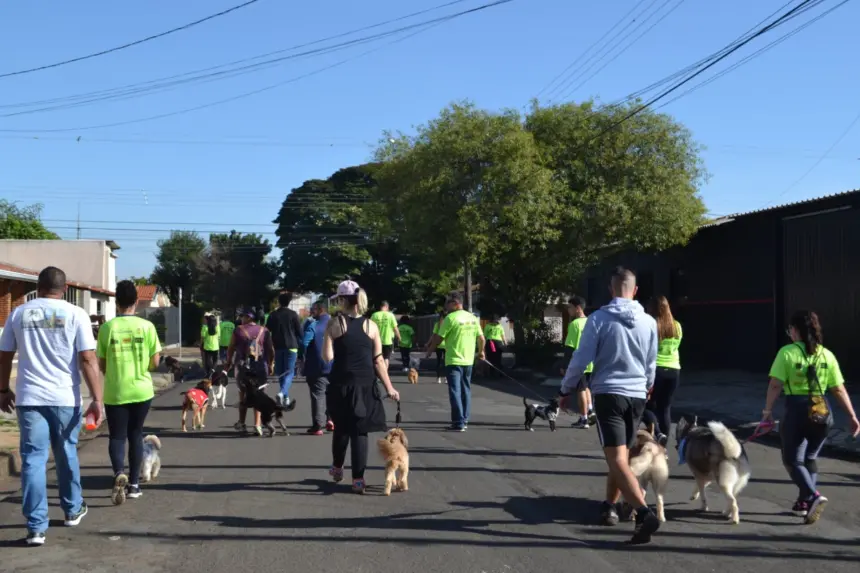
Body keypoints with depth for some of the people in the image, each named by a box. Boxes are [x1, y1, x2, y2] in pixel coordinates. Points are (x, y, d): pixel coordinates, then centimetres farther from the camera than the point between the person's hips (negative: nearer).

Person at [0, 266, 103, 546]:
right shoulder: (75, 314, -2)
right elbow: (88, 359, -9)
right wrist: (97, 399, -8)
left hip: (29, 397, 1)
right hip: (65, 397, -1)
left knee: (33, 459, 1)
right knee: (66, 454, 17)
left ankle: (36, 527, -4)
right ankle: (73, 510, 34)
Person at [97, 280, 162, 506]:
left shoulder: (107, 327, -6)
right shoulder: (147, 326, -5)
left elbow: (101, 365, 1)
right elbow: (155, 362, -2)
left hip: (115, 392, -1)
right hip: (141, 390, 1)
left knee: (117, 436, 7)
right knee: (135, 435, 15)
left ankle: (119, 474, -19)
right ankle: (133, 484, 18)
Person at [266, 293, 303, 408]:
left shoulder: (273, 315, 4)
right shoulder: (293, 314, -4)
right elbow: (299, 332, -2)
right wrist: (298, 342, 15)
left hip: (277, 347, 3)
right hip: (291, 347, -3)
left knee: (280, 372, 12)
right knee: (289, 372, -2)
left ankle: (286, 399, 13)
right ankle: (282, 393, -25)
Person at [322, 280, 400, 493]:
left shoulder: (334, 325, -5)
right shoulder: (370, 325, 1)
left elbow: (328, 357, -9)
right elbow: (378, 360, 0)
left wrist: (328, 337, 10)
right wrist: (389, 388, 5)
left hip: (342, 385, -1)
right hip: (366, 385, 1)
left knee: (341, 428, 18)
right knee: (360, 430, 5)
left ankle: (337, 468, 36)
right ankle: (358, 479, 0)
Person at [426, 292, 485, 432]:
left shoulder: (451, 318, -12)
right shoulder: (473, 318, 6)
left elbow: (438, 338, -9)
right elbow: (481, 338, 11)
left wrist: (429, 351, 7)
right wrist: (481, 351, 30)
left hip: (454, 361, -6)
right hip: (468, 361, 6)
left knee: (455, 391, -5)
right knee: (466, 390, 15)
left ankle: (459, 423, -10)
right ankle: (464, 420, 20)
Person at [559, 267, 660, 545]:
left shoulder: (598, 319, -8)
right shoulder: (649, 322, 3)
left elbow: (581, 358, -7)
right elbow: (651, 364, 15)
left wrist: (566, 390, 7)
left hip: (608, 394, -4)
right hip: (637, 396, 4)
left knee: (616, 459, -10)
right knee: (621, 455, 20)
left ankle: (644, 512, -26)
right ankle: (610, 506, 32)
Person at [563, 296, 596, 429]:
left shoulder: (575, 324, -15)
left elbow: (570, 347, -16)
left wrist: (565, 366, -11)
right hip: (590, 363, 7)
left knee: (581, 390, 2)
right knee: (585, 387, 25)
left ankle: (583, 420, 7)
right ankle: (590, 411, 14)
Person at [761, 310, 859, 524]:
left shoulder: (787, 352, -7)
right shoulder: (827, 355, 4)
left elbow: (775, 385, -11)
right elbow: (839, 389, 4)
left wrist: (767, 410, -1)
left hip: (797, 409, -5)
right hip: (822, 412, 5)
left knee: (793, 460, 6)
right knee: (810, 458, 22)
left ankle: (813, 496, -15)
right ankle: (804, 501, 24)